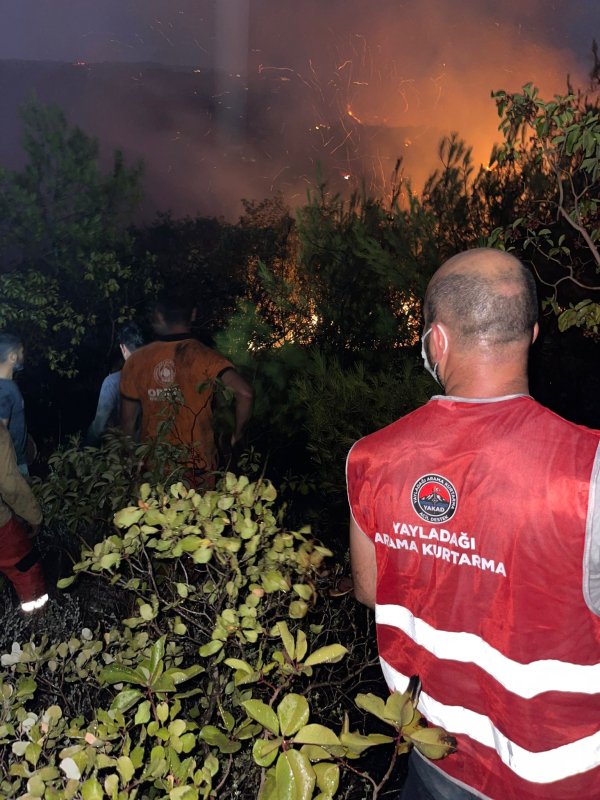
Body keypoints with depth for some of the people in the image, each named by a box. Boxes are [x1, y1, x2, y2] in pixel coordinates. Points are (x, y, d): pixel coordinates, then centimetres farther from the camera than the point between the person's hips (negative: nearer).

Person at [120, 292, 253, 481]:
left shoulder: (136, 360, -3)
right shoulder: (205, 356, -12)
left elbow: (127, 420, 4)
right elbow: (244, 393, -24)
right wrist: (237, 433, -7)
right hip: (197, 466, -2)